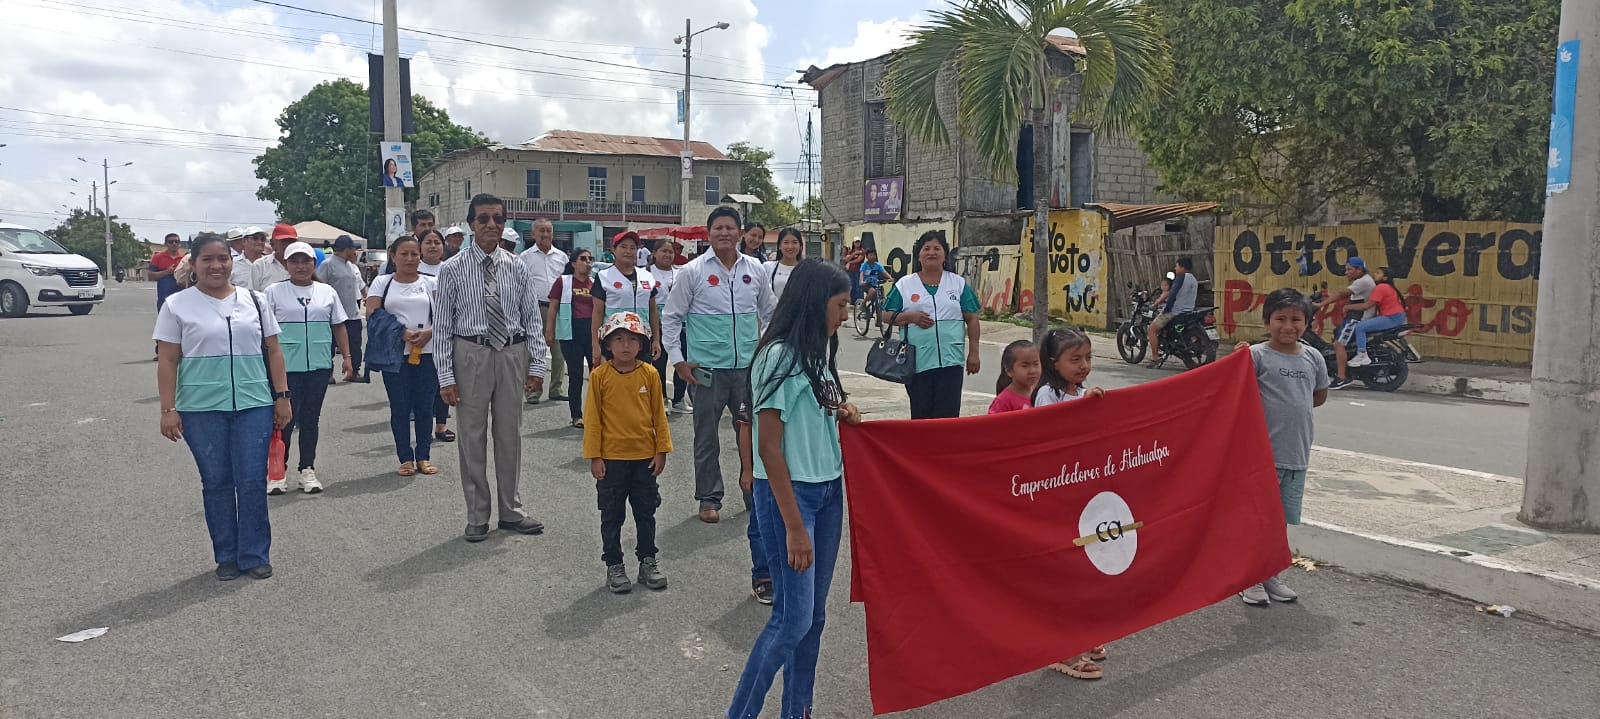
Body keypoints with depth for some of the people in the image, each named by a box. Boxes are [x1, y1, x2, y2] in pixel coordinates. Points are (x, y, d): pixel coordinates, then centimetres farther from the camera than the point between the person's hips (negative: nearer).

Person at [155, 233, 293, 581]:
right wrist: (168, 410, -6)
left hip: (254, 406, 1)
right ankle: (226, 557, 19)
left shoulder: (254, 301, 8)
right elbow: (167, 361, 0)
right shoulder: (177, 306, 2)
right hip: (202, 410, -1)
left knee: (253, 483, 1)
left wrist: (282, 396, 5)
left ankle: (255, 556, 12)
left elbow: (273, 352, 10)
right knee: (216, 483, 7)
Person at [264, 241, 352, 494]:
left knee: (311, 419, 9)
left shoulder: (327, 292, 11)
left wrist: (347, 357, 9)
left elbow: (339, 327, 15)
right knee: (285, 419, -3)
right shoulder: (274, 292, 3)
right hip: (285, 366, -3)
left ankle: (307, 470, 18)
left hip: (319, 366, 3)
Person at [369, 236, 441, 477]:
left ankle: (423, 457, 13)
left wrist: (428, 333, -16)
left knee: (424, 406, 4)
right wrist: (401, 333, -14)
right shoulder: (382, 283, 7)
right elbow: (372, 316, -3)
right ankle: (406, 459, 11)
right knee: (399, 407, 3)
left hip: (427, 352, 1)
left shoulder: (431, 283, 9)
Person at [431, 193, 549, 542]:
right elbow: (442, 325, -4)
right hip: (470, 354, -2)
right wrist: (446, 376, -9)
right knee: (473, 437, 5)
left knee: (510, 434, 12)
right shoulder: (453, 269, -5)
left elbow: (533, 318, 6)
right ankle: (477, 516, 19)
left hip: (512, 354, 2)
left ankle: (511, 511, 26)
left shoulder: (516, 267, 3)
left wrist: (536, 365, 0)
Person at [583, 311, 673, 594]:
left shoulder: (649, 374, -3)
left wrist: (661, 451, 1)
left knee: (646, 512, 13)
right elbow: (592, 418, -5)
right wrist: (594, 457, -6)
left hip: (645, 457, 2)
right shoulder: (600, 376, -8)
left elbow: (659, 414, 3)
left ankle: (648, 561, 27)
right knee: (612, 515, 9)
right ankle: (613, 566, 22)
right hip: (611, 459, -2)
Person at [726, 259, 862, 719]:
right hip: (788, 491, -8)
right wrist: (794, 526, -19)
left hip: (829, 489, 8)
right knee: (793, 616, -5)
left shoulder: (816, 352, 10)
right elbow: (768, 446, -18)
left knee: (814, 614, 12)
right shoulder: (779, 356, -15)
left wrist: (840, 413, 1)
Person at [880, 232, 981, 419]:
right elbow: (885, 316, 7)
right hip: (917, 362, 0)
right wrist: (909, 316, -11)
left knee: (948, 414, -4)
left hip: (951, 361, 0)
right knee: (920, 416, 5)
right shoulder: (904, 284, 7)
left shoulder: (959, 283, 9)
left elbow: (972, 319, 9)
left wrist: (973, 353, 3)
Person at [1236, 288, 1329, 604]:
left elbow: (1320, 395, 18)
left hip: (1298, 454, 5)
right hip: (1263, 452, -5)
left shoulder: (1313, 357, 6)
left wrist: (1290, 408, 6)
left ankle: (1270, 575, 28)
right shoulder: (1257, 355, -8)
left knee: (1282, 518, 14)